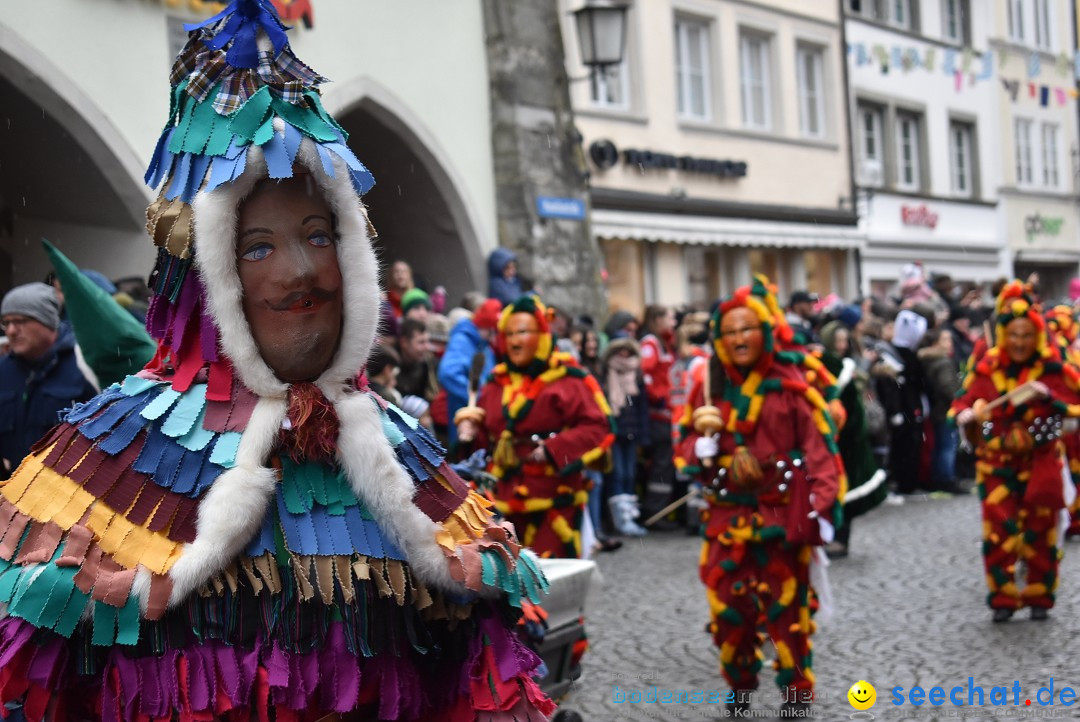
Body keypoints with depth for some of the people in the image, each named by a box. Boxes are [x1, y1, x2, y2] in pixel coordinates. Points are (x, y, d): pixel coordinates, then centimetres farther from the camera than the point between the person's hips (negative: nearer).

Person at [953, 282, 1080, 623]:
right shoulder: (988, 367, -1)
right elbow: (966, 401, 6)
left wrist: (1049, 396, -25)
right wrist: (964, 415, -16)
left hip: (1041, 461, -1)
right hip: (997, 462, 1)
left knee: (1040, 532, 8)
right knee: (998, 530, -3)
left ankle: (1039, 597, 22)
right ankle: (1003, 598, 8)